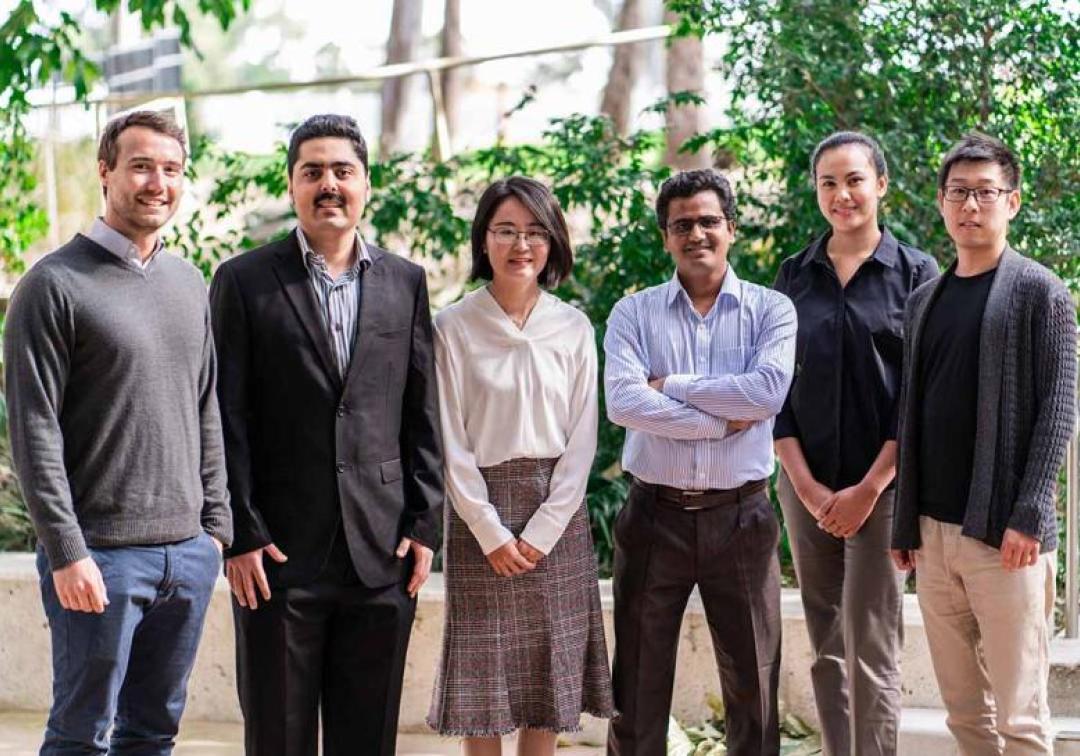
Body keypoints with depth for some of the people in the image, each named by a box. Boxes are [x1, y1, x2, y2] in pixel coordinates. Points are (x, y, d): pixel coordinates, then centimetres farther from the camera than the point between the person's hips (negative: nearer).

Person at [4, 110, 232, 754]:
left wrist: (216, 525, 12)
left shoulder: (190, 284, 13)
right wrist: (67, 552, -16)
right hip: (101, 556, -6)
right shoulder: (55, 285, -8)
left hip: (189, 553, 6)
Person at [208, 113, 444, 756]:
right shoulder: (244, 281, 1)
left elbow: (422, 414, 10)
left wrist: (424, 526, 3)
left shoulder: (406, 282, 10)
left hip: (383, 554, 2)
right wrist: (241, 535, -8)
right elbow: (227, 420, -2)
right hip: (280, 553, -2)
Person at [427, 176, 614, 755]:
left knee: (550, 667, 6)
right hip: (480, 507, -2)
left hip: (557, 508, 2)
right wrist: (491, 532, -10)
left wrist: (543, 530, -7)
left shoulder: (573, 329, 4)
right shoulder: (453, 328, -4)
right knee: (483, 666, 1)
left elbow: (582, 437, 2)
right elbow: (451, 442, -5)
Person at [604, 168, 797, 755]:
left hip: (740, 515, 0)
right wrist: (721, 422, -13)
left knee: (753, 682, 7)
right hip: (654, 513, 0)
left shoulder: (770, 310, 3)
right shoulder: (634, 314, 3)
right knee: (638, 686, 7)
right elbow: (622, 403, -13)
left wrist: (671, 386, -10)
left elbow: (768, 391, -15)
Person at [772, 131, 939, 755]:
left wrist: (869, 488, -11)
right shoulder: (795, 276, 9)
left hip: (882, 484, -3)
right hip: (806, 486, 3)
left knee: (871, 652, -6)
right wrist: (805, 485, -4)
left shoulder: (916, 273, 0)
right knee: (827, 651, 7)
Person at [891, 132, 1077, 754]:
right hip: (933, 533, 5)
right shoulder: (925, 300, 15)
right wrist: (904, 525, 10)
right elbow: (912, 416, 15)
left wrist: (1028, 517, -16)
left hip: (1004, 536, -5)